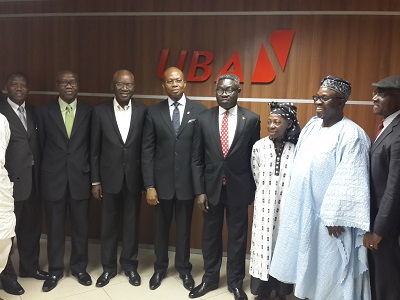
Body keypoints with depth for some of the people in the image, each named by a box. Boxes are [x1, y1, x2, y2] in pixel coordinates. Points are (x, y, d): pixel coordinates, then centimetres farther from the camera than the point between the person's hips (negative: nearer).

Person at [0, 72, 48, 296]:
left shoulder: (33, 112, 11)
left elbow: (37, 145, 9)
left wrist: (40, 175, 4)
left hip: (33, 179, 6)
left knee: (32, 227, 16)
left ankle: (30, 266, 36)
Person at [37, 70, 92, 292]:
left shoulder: (88, 112, 2)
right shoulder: (45, 113, 2)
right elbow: (41, 146, 5)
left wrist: (91, 174, 2)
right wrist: (45, 174, 4)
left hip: (80, 178, 0)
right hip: (53, 179, 0)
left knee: (80, 226, 11)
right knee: (54, 228, 11)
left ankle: (79, 267, 30)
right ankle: (55, 270, 30)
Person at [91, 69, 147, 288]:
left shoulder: (143, 111, -4)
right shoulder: (100, 111, -3)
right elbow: (95, 150, 0)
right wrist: (95, 181, -1)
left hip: (134, 178, 0)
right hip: (109, 178, 0)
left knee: (131, 223, 13)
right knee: (108, 224, 13)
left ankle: (130, 264, 32)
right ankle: (108, 267, 31)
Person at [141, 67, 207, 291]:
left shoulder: (200, 111, -4)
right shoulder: (154, 113, -1)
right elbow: (147, 151, -2)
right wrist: (149, 185, -7)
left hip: (187, 182, -1)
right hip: (162, 182, 1)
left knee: (184, 228, 15)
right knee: (162, 227, 16)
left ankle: (184, 268, 37)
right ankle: (160, 268, 38)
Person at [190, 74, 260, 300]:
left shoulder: (252, 119, -4)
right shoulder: (204, 119, -1)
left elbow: (254, 157, 0)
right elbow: (197, 159, 0)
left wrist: (253, 189, 1)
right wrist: (199, 191, -5)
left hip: (239, 188, -1)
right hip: (211, 186, 1)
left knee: (238, 236, 12)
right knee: (211, 235, 15)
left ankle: (236, 282, 32)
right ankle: (210, 278, 36)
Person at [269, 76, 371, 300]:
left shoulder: (351, 134, -16)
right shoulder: (312, 125, 6)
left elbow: (350, 181, -19)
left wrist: (336, 218, -19)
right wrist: (295, 203, 14)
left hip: (327, 214, -7)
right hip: (302, 208, 7)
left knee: (327, 269, 9)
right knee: (307, 261, 20)